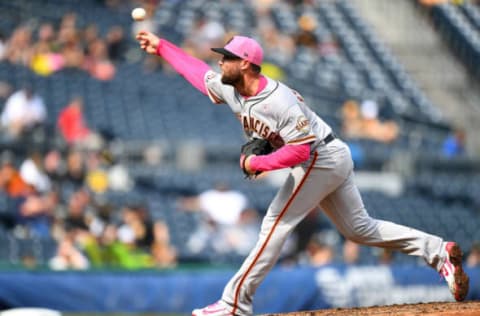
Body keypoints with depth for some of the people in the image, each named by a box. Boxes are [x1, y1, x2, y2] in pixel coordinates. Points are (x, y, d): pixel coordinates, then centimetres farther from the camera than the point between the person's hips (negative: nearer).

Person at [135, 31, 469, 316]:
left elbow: (299, 151, -31)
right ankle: (438, 251, 15)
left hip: (320, 159, -9)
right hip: (331, 161, 9)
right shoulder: (230, 90, -2)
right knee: (360, 228, 13)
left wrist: (257, 163, -25)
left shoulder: (279, 101, -28)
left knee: (276, 223, -10)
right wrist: (160, 46, 11)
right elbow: (197, 69, 13)